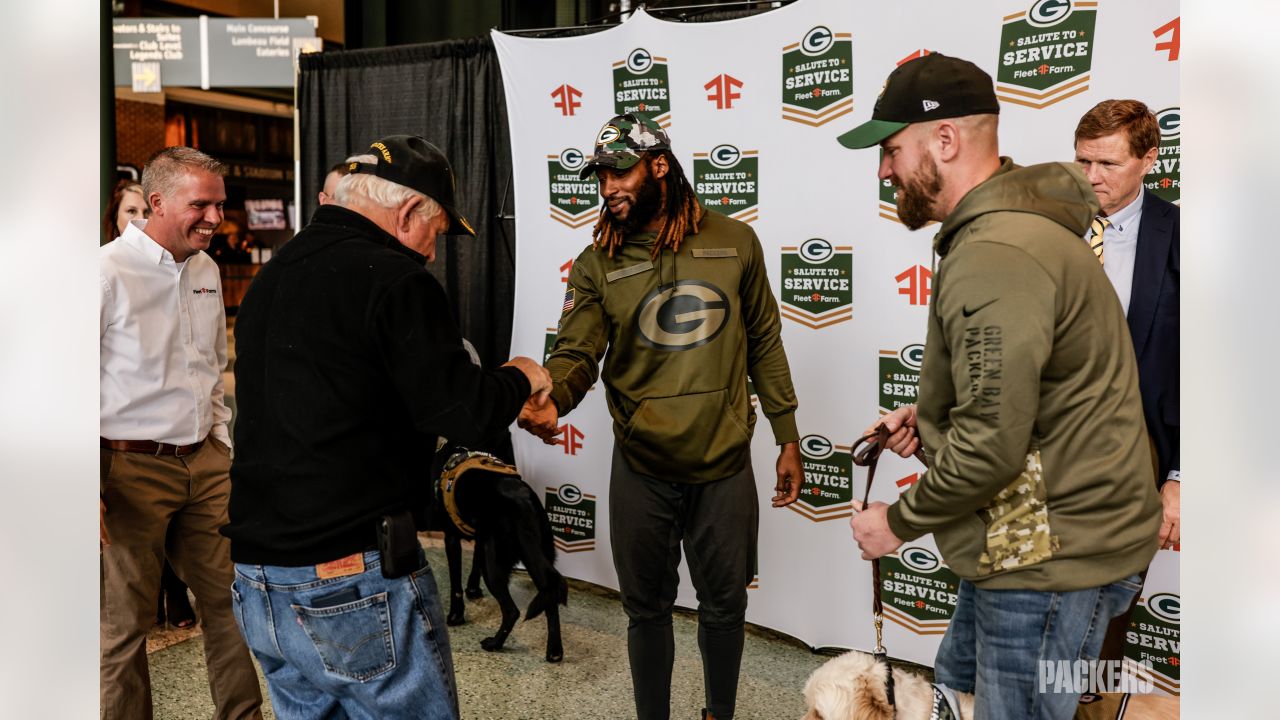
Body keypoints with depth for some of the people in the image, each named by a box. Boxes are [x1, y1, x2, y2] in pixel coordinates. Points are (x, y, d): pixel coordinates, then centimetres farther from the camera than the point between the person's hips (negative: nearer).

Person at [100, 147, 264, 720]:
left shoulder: (205, 270, 11)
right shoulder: (108, 271, -12)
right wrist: (91, 486, -17)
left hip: (204, 463, 7)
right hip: (132, 468, -6)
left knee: (231, 600, 11)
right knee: (125, 620, 5)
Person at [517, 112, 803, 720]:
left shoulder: (735, 242, -2)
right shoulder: (596, 265, -3)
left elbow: (764, 345, 5)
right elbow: (576, 355, -12)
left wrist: (787, 439, 5)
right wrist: (549, 400, -35)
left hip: (725, 467, 0)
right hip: (641, 471, 0)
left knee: (724, 606, 16)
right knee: (647, 608, 16)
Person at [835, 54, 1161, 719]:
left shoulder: (995, 257, -24)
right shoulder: (1013, 227, 12)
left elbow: (991, 447, -27)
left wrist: (898, 522, -11)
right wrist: (929, 417, 7)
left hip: (1052, 560, -10)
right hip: (1036, 539, 10)